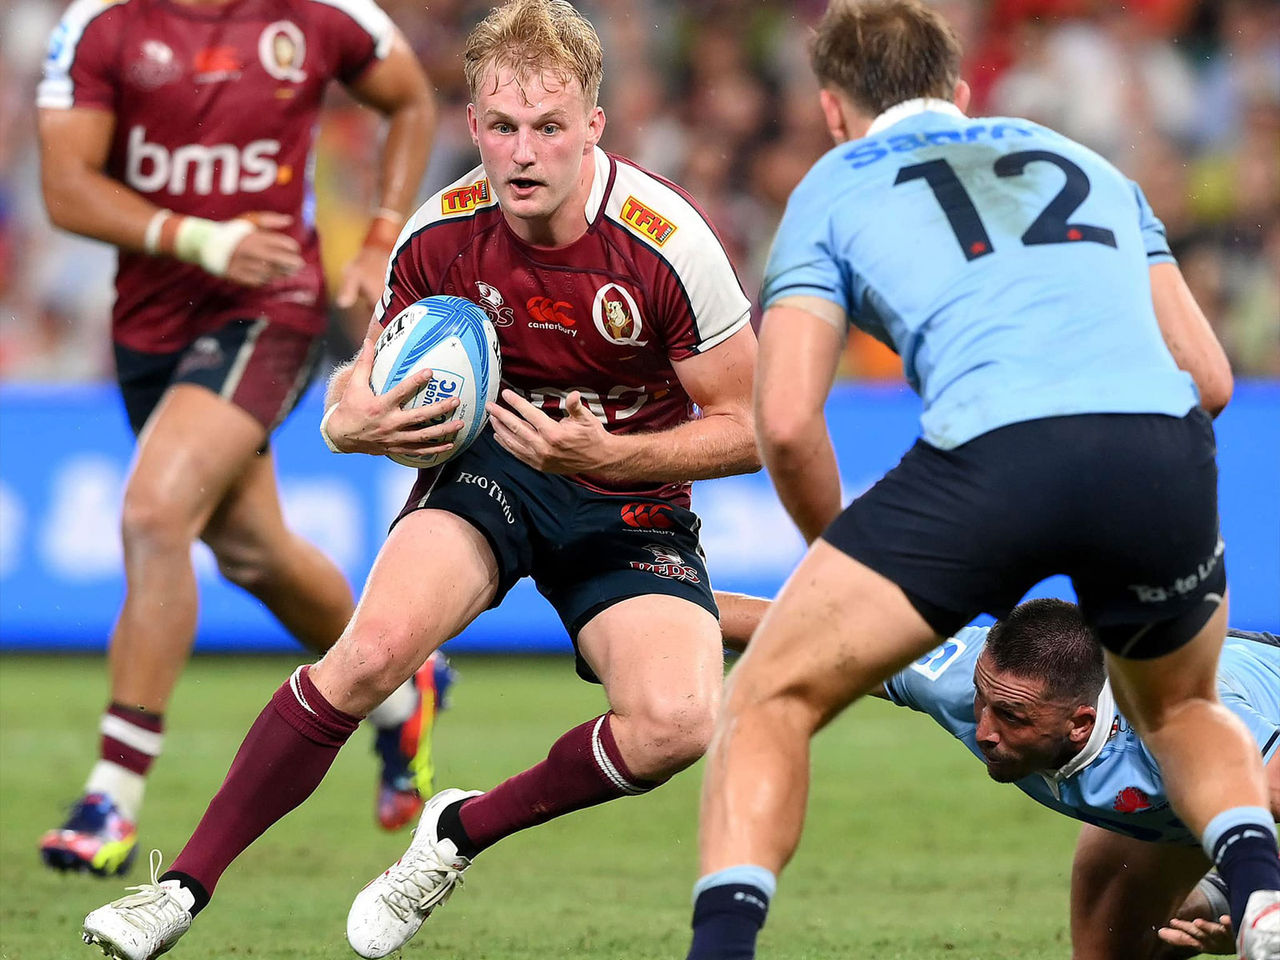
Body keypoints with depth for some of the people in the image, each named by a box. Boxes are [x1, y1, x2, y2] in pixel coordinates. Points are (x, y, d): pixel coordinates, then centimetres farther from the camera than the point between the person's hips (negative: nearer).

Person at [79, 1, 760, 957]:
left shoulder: (666, 241, -22)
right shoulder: (441, 235, -12)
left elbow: (747, 430, -13)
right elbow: (361, 386, 4)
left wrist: (607, 455, -28)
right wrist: (356, 422, -21)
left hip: (633, 504, -1)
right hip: (490, 464, 1)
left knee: (676, 724, -27)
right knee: (376, 645, -29)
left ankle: (462, 832, 1)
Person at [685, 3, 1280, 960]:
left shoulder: (833, 189, 22)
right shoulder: (1086, 164, 33)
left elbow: (786, 422, 10)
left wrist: (837, 546, 26)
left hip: (991, 450, -3)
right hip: (1165, 445, 3)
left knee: (768, 699, 13)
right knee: (1182, 712, 31)